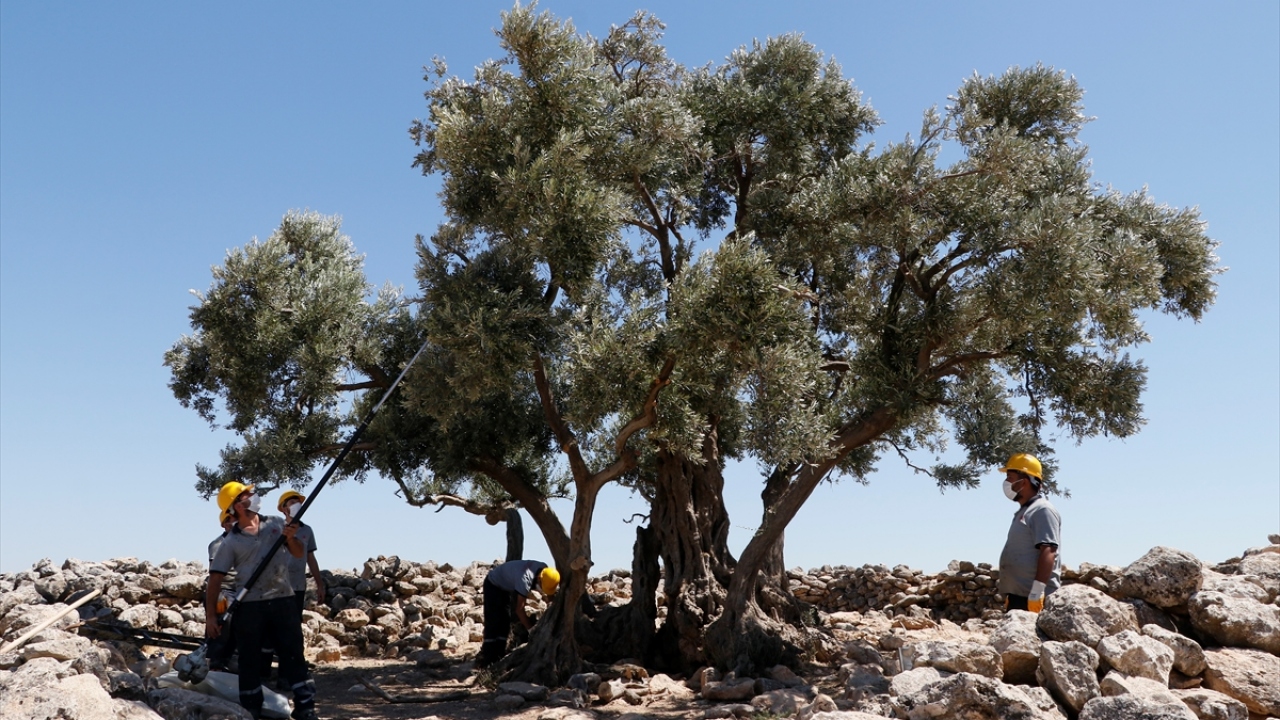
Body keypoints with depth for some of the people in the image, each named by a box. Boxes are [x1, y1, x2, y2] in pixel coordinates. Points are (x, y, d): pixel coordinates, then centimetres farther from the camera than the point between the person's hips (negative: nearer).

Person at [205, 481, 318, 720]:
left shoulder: (276, 523, 7)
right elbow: (215, 579, -3)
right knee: (250, 660, 7)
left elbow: (298, 553, 12)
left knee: (293, 655, 2)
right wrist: (210, 615, -9)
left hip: (283, 600, 2)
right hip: (250, 606, -2)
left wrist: (290, 538, -10)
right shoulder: (231, 542, -2)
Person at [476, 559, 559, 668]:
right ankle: (486, 661, -13)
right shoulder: (525, 579, -41)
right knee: (494, 623, -14)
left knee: (504, 623, 5)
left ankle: (498, 657, 10)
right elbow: (519, 609, -32)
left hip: (508, 587, 8)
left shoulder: (545, 570, -18)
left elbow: (550, 594, 0)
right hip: (493, 585, -8)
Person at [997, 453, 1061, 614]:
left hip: (1033, 598, -10)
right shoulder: (1023, 512, 20)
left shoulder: (1043, 511, -10)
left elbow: (1048, 552, -19)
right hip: (1018, 595, 10)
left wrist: (1037, 592, -25)